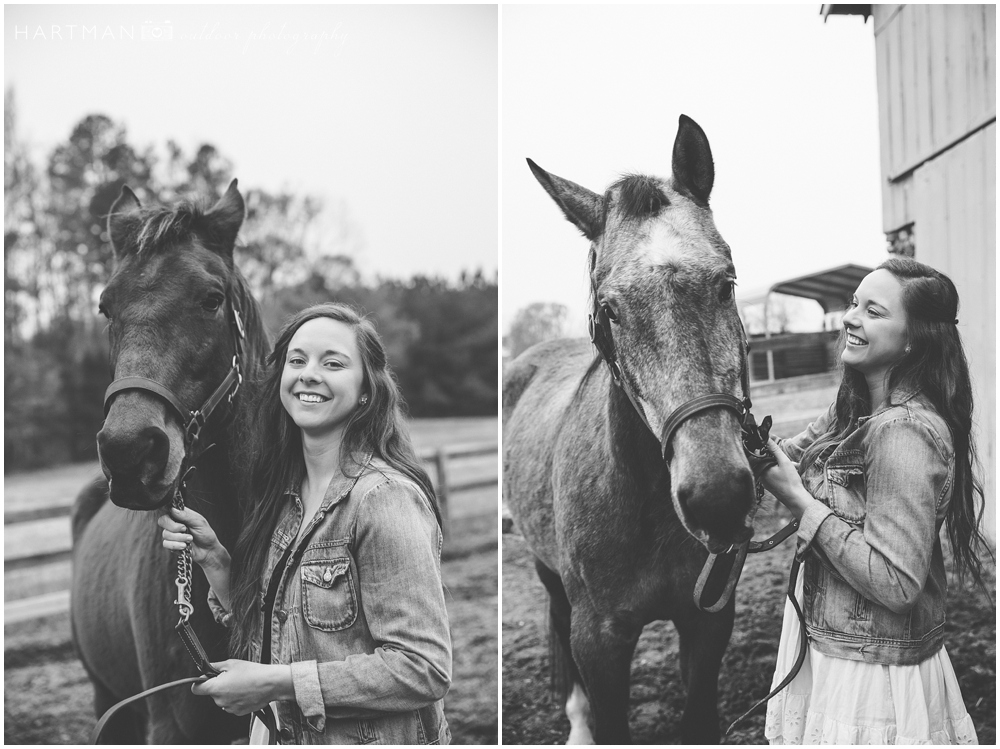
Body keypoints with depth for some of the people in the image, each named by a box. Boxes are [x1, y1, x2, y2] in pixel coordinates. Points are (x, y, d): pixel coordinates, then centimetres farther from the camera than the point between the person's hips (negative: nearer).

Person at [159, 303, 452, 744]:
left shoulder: (385, 496, -20)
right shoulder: (286, 490, 2)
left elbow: (424, 668, -24)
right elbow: (265, 631, 9)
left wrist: (277, 682, -22)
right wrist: (213, 559, -6)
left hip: (366, 738, -7)